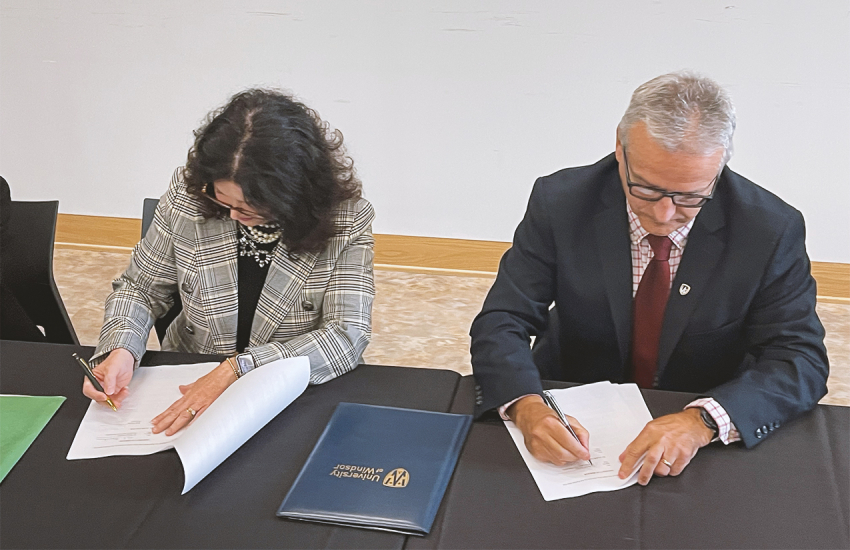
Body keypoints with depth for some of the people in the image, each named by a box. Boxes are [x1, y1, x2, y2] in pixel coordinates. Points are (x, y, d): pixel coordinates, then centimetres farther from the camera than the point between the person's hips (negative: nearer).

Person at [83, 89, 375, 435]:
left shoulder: (346, 219, -16)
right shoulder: (187, 195, -9)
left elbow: (347, 336, -22)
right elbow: (140, 289, 4)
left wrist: (237, 369, -30)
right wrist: (120, 348, -18)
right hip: (189, 384, 2)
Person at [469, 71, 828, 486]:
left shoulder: (771, 230, -12)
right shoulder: (560, 203, -10)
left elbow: (801, 361, -12)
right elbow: (500, 325, -9)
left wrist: (701, 422, -31)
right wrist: (527, 407, -32)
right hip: (578, 425, 0)